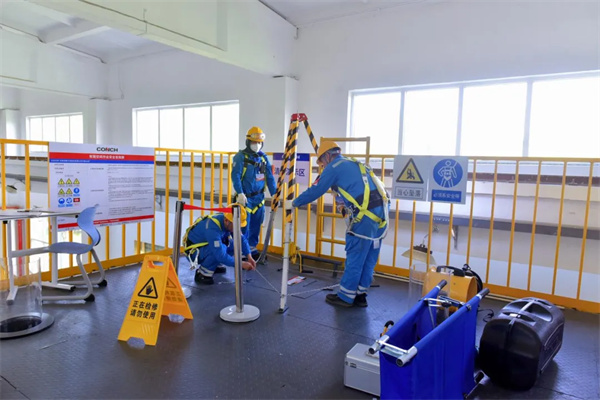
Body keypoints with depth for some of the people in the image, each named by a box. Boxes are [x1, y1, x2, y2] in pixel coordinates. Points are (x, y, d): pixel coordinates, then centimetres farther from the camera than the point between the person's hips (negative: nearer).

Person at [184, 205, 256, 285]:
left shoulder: (228, 222, -13)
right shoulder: (213, 228, -36)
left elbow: (241, 239, -7)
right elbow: (220, 255, -39)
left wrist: (249, 257, -21)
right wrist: (241, 264, -34)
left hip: (207, 245, 8)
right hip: (193, 251, -8)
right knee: (221, 248, -32)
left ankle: (214, 265, 11)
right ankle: (202, 274, -13)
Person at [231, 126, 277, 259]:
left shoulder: (263, 157, 9)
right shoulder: (241, 157, -8)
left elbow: (269, 177, 9)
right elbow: (235, 175, -16)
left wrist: (274, 193, 3)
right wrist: (240, 193, -27)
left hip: (259, 197, 5)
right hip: (245, 197, -5)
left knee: (256, 225, 11)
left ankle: (252, 247, 26)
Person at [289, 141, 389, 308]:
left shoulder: (334, 167, 2)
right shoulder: (354, 164, 26)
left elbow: (315, 190, 6)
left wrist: (295, 202, 20)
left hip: (365, 215, -8)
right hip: (381, 212, 8)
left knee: (355, 258, 3)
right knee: (368, 259, 14)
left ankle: (345, 297, 14)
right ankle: (360, 296, 24)